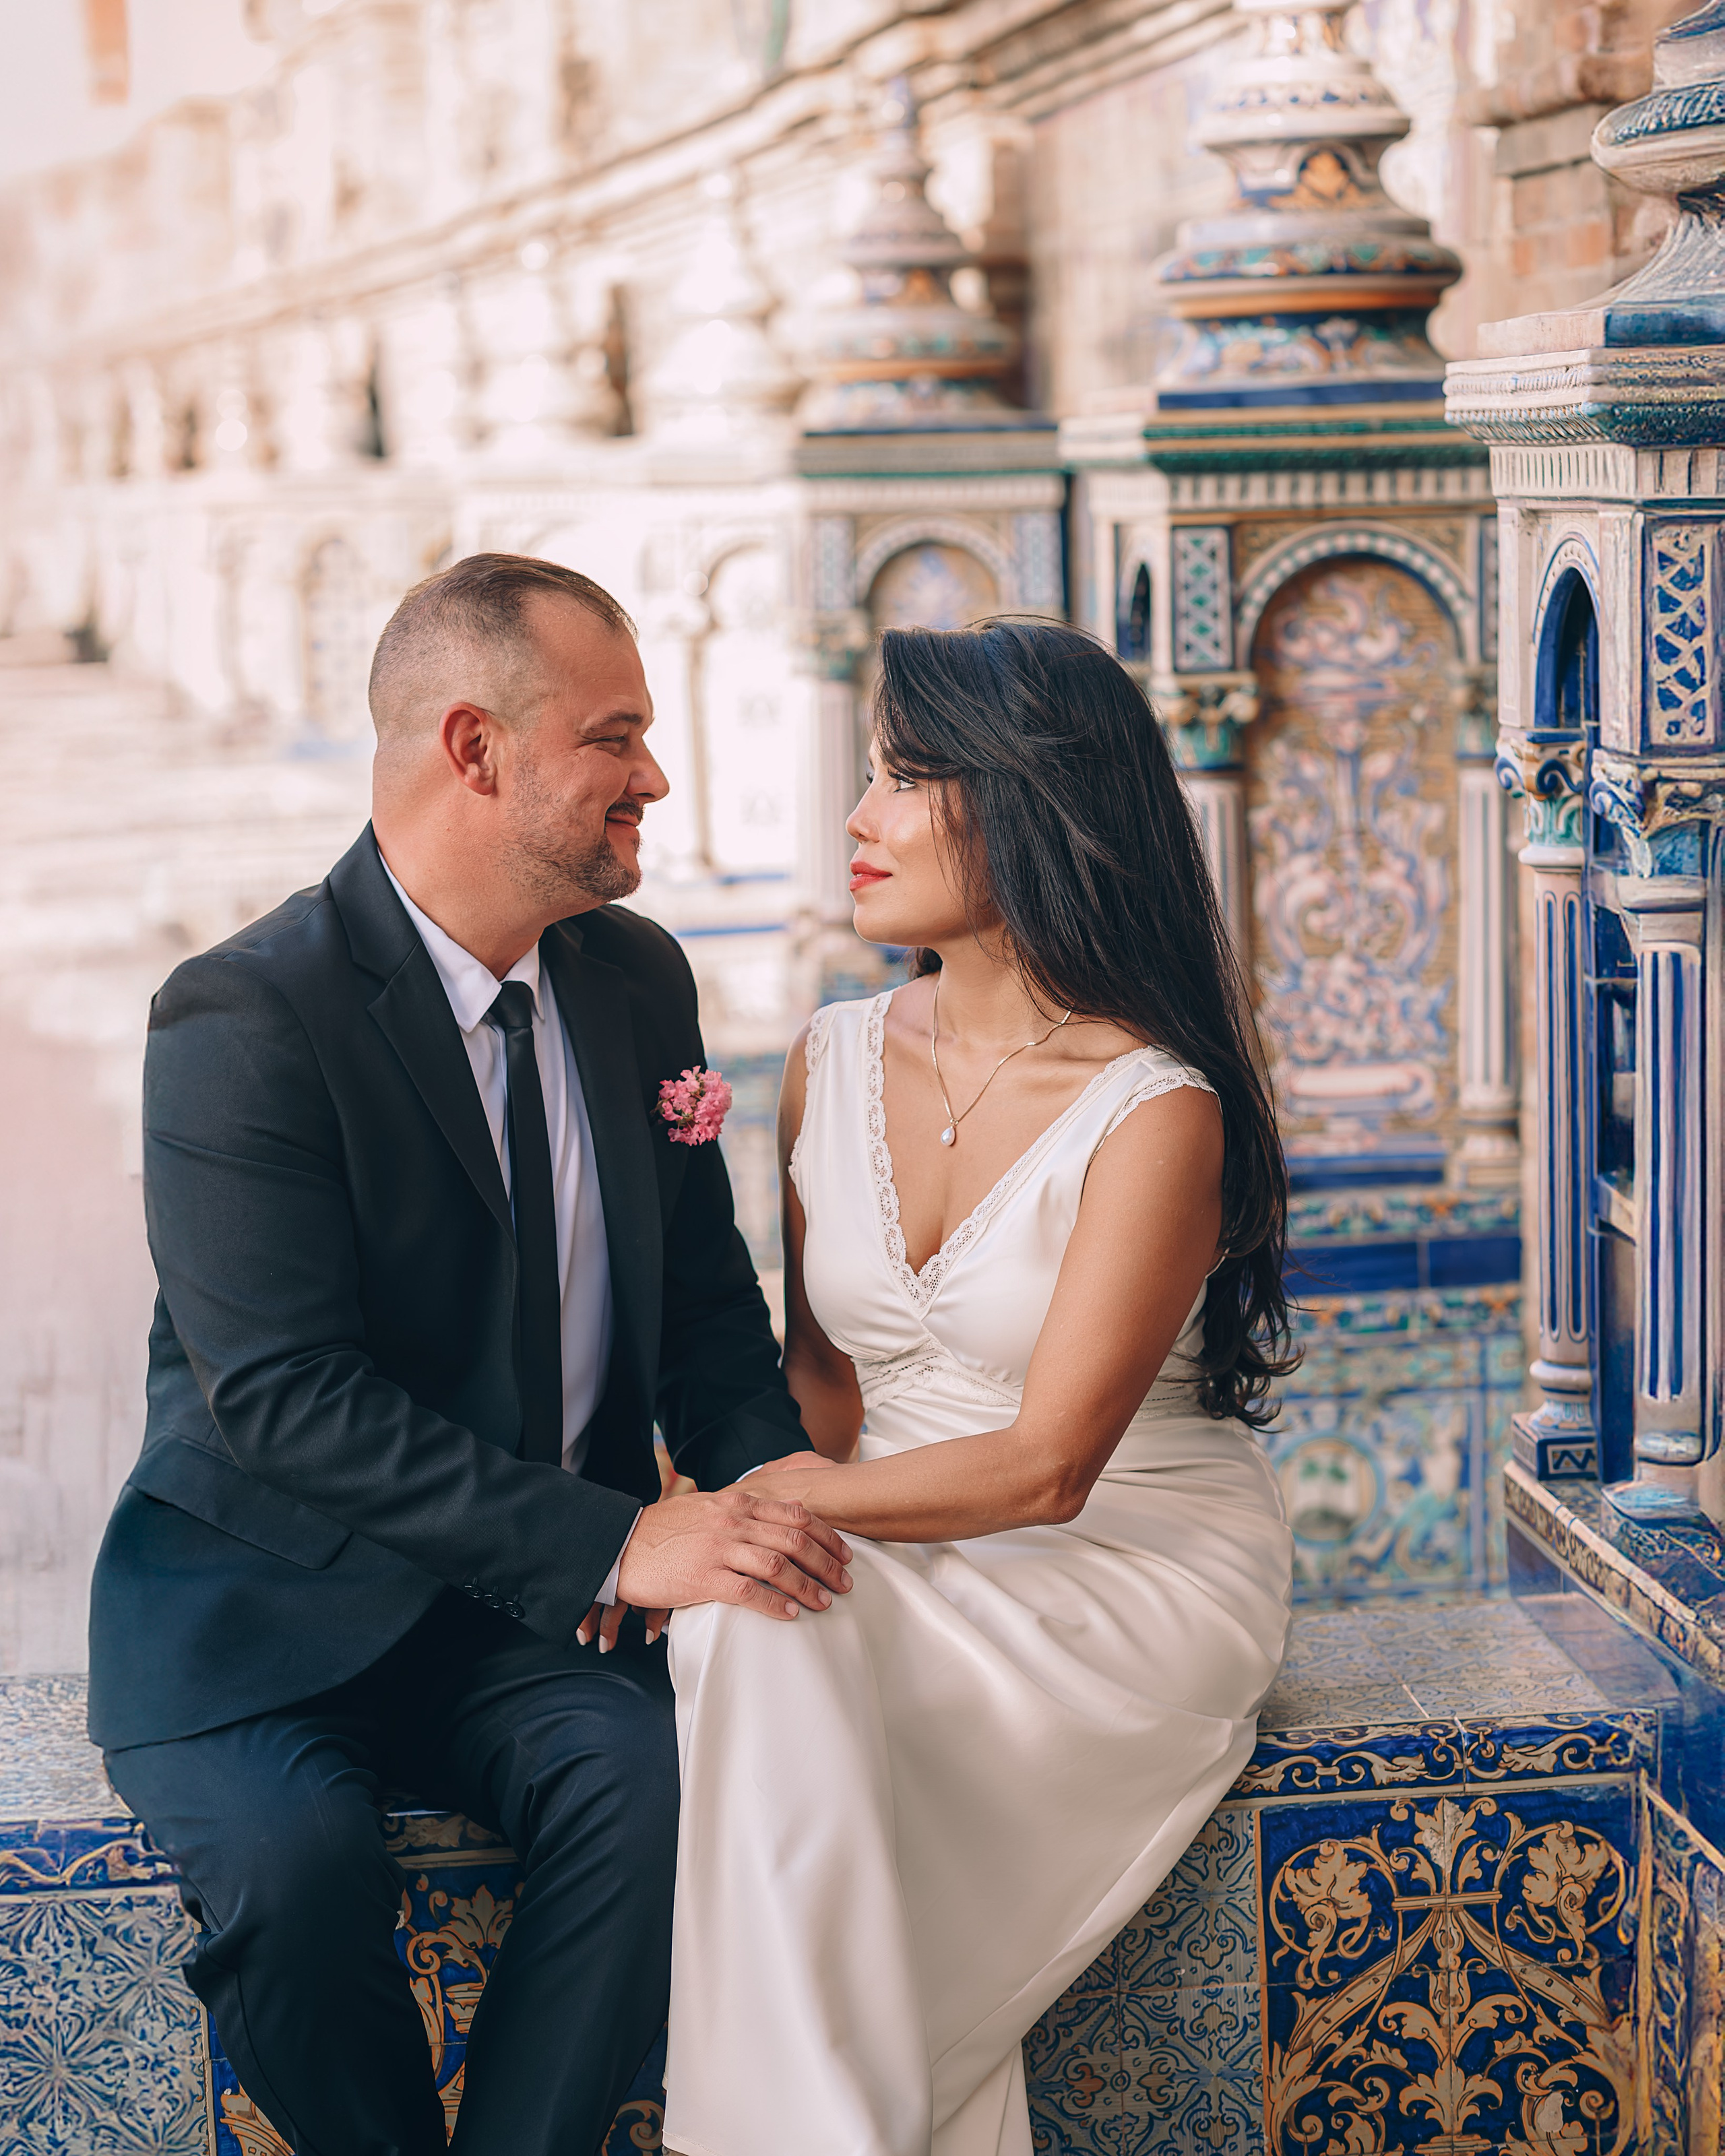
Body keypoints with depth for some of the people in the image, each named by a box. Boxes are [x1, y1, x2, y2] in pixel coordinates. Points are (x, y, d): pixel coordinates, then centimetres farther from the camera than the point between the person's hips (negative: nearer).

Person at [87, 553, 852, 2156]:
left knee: (650, 1780, -27)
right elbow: (284, 1395, -24)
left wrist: (766, 1487, -11)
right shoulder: (243, 1019, -16)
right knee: (296, 1857, -32)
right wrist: (615, 1541, -32)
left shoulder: (636, 977, 6)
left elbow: (703, 1300, 12)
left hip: (530, 1617, 4)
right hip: (264, 1608, -4)